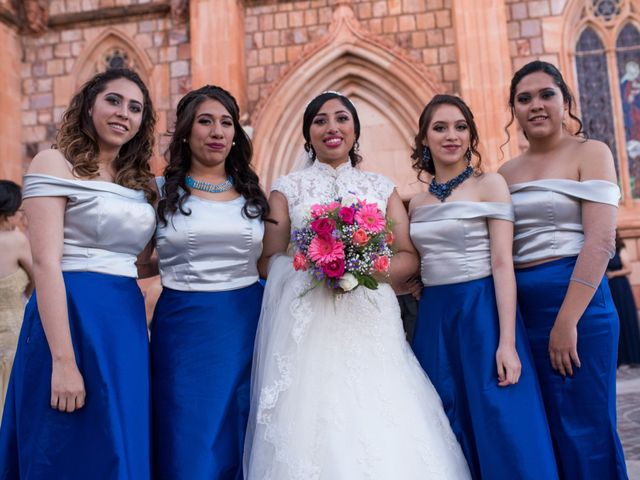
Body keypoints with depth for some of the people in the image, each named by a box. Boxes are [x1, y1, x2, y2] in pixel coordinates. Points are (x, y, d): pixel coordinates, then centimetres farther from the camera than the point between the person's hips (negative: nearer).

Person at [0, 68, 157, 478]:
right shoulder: (55, 164, -4)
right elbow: (45, 263, -14)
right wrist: (64, 362, -20)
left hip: (128, 323, 7)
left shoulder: (139, 182, 15)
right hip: (73, 317, -6)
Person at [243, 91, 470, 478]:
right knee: (312, 430, -4)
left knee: (383, 432, -3)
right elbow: (268, 261, 5)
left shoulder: (382, 187, 13)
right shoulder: (288, 188, 9)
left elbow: (409, 257, 8)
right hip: (308, 323, -1)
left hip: (371, 320, 2)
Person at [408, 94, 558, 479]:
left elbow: (503, 263, -11)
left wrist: (507, 343, -17)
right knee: (450, 431, 12)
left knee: (500, 431, 0)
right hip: (433, 318, 5)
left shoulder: (490, 185, -3)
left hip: (482, 312, -5)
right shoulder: (417, 203, 11)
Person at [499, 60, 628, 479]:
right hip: (519, 306, 5)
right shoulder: (507, 173, 13)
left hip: (575, 301, -5)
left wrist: (567, 322, -18)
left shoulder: (590, 153, -2)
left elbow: (600, 241, -12)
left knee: (583, 430, 4)